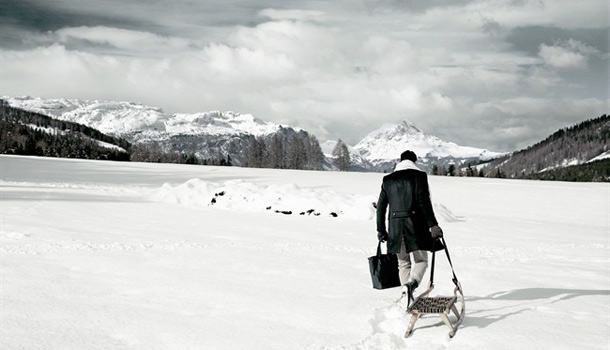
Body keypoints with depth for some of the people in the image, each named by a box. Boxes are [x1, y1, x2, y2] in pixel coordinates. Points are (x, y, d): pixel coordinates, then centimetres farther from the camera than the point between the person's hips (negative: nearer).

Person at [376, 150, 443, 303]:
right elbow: (424, 201, -9)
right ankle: (412, 283, -25)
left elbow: (381, 206, 12)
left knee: (403, 262, 14)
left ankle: (407, 297, 7)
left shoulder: (388, 179, 13)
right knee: (421, 259, 4)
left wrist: (380, 229, 17)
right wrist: (433, 225, -9)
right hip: (415, 224, -3)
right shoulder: (419, 175, 1)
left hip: (395, 225, 3)